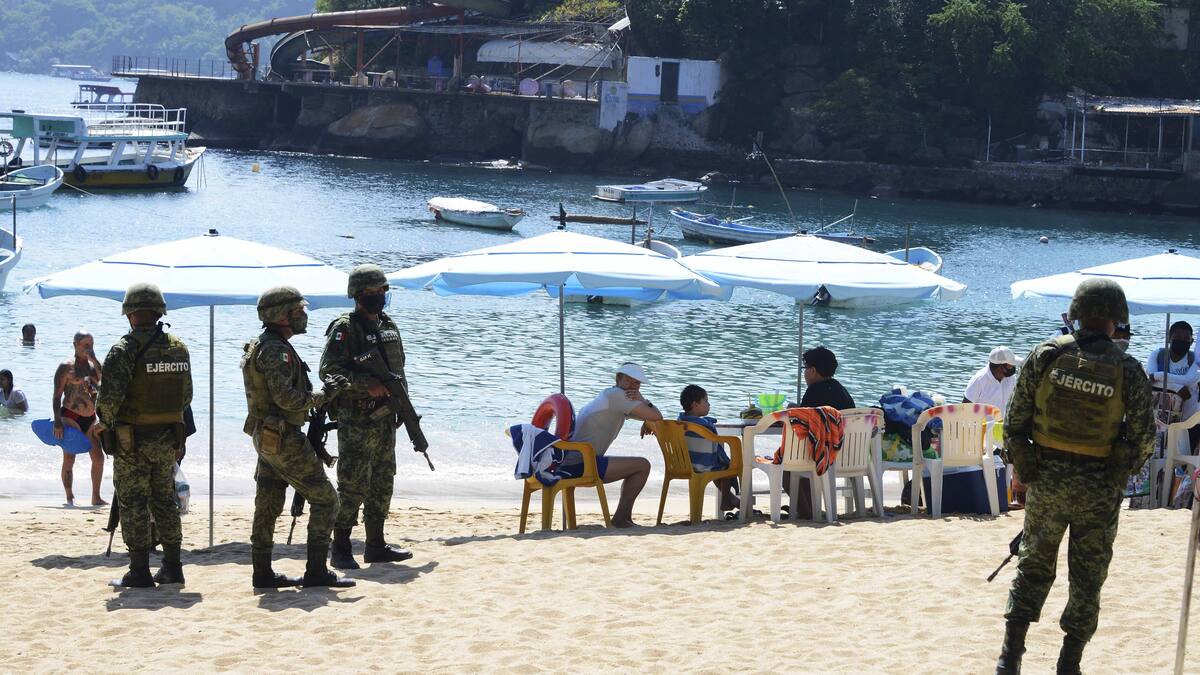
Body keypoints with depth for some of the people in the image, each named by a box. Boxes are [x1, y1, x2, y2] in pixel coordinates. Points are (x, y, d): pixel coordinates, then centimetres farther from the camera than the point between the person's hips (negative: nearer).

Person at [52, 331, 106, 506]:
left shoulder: (93, 366, 12)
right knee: (69, 459, -5)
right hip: (70, 417, -6)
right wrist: (57, 421, -17)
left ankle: (96, 497, 15)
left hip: (90, 418, 6)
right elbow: (57, 396, -9)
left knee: (98, 458, 5)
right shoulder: (66, 367, -6)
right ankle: (70, 497, 1)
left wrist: (94, 360, -11)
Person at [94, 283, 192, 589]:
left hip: (132, 441, -6)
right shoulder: (179, 348, 6)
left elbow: (110, 394, -21)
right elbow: (186, 396, 10)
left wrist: (105, 421, -3)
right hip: (168, 439, 6)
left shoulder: (126, 348, -15)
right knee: (165, 501, 15)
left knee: (133, 505, 1)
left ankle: (139, 572, 1)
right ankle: (172, 568, 17)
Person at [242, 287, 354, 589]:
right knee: (325, 500, -4)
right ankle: (316, 571, -5)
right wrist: (321, 397, -13)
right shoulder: (276, 350, -18)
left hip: (265, 438, 10)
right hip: (284, 441, -10)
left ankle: (263, 573, 14)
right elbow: (285, 397, -25)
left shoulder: (258, 348, 14)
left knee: (268, 507, 12)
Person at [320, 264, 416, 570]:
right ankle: (340, 550, 0)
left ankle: (376, 546, 19)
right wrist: (368, 385, -24)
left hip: (384, 418, 8)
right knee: (352, 486, -7)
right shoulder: (344, 329, -10)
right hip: (355, 421, -8)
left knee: (382, 484, 11)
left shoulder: (389, 326, 13)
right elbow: (328, 371, -18)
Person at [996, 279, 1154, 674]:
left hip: (1046, 479, 2)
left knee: (1033, 567, 15)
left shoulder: (1045, 356, -7)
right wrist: (1124, 469, 13)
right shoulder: (1128, 371, -11)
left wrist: (1021, 462, 11)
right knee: (1087, 579, 11)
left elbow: (1015, 419, -4)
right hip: (1099, 491, -2)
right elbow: (1144, 437, -7)